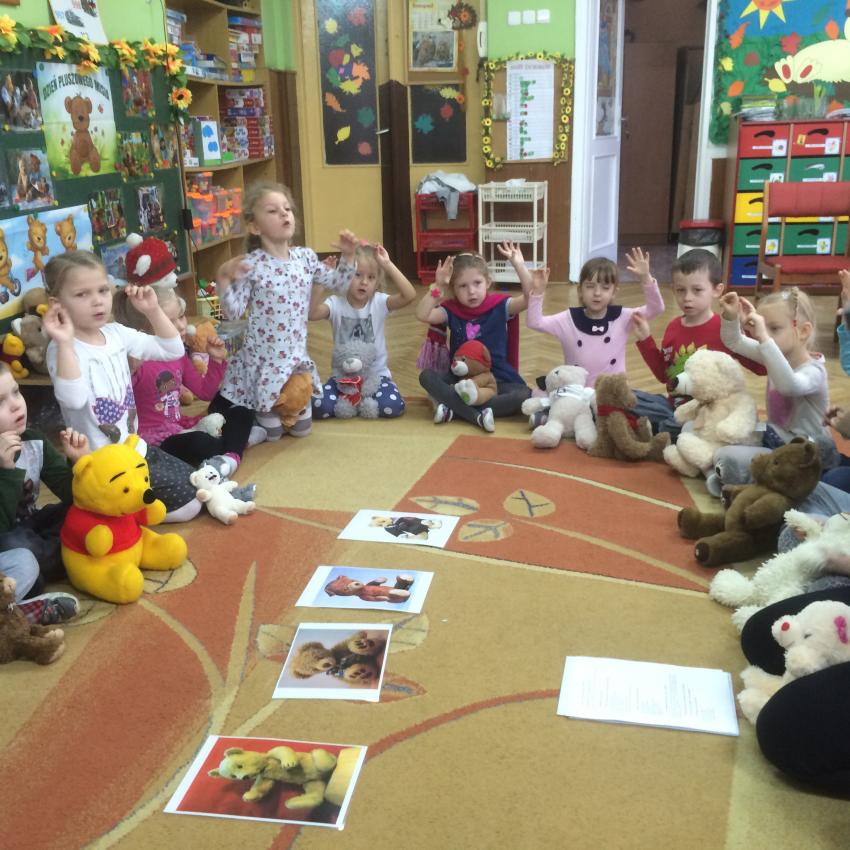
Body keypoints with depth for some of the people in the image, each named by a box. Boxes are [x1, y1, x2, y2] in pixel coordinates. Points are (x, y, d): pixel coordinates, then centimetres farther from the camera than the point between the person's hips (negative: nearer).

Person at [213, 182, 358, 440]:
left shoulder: (306, 257, 0)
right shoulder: (250, 265, -14)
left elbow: (337, 283, 11)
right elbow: (232, 312, -14)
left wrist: (348, 256, -1)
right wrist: (223, 278, -27)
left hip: (296, 356, 5)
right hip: (263, 359, -4)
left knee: (302, 427, 14)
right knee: (272, 432, 6)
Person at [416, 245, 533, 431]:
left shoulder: (499, 306, -1)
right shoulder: (451, 310, 2)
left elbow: (530, 298, -18)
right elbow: (422, 315, -14)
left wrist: (519, 265, -27)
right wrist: (438, 286, -22)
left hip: (496, 378, -1)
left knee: (523, 394, -29)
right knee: (427, 376, -23)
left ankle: (454, 409, -31)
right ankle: (477, 415, -34)